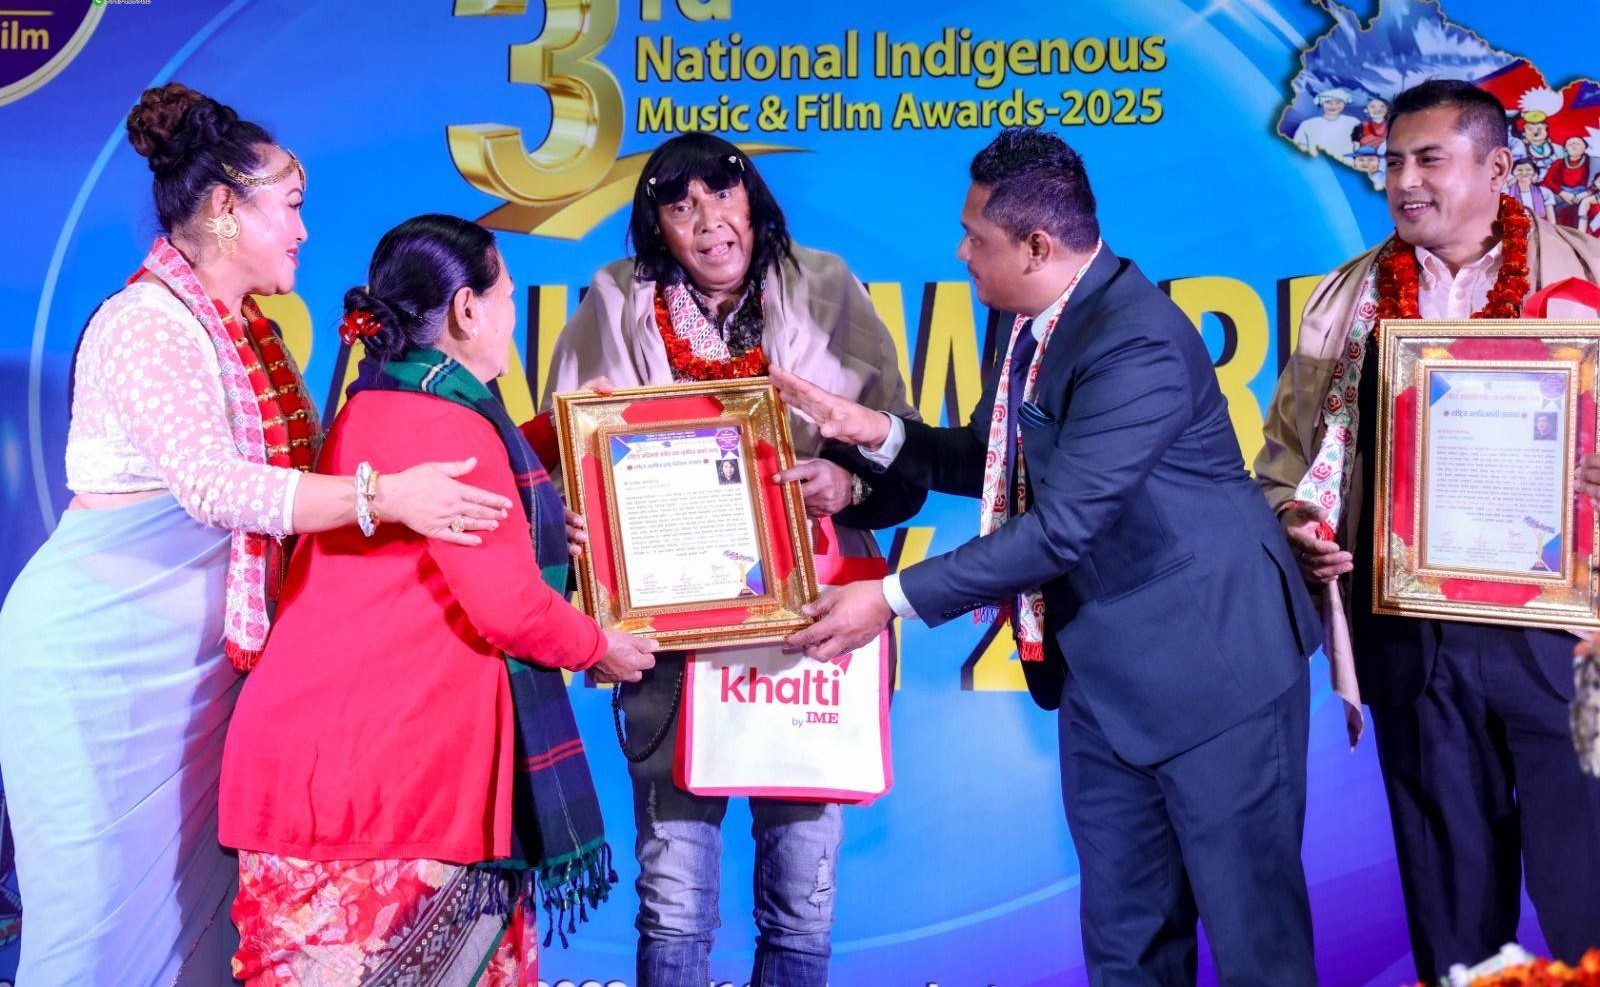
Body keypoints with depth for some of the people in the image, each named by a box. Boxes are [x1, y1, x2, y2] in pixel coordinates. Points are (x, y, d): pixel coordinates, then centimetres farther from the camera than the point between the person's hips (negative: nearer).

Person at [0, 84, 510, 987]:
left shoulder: (257, 334, 11)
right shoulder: (144, 324, -16)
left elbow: (299, 475, 11)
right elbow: (210, 486, -28)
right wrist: (381, 497, -34)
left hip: (210, 654, 8)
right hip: (107, 645, -8)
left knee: (203, 890, 11)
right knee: (112, 889, -1)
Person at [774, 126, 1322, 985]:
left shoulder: (1139, 343, -24)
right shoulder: (1031, 324, 4)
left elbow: (1060, 526, -27)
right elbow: (990, 463, 18)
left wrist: (894, 599, -22)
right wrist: (874, 430, 2)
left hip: (1212, 668, -9)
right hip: (1102, 676, 9)